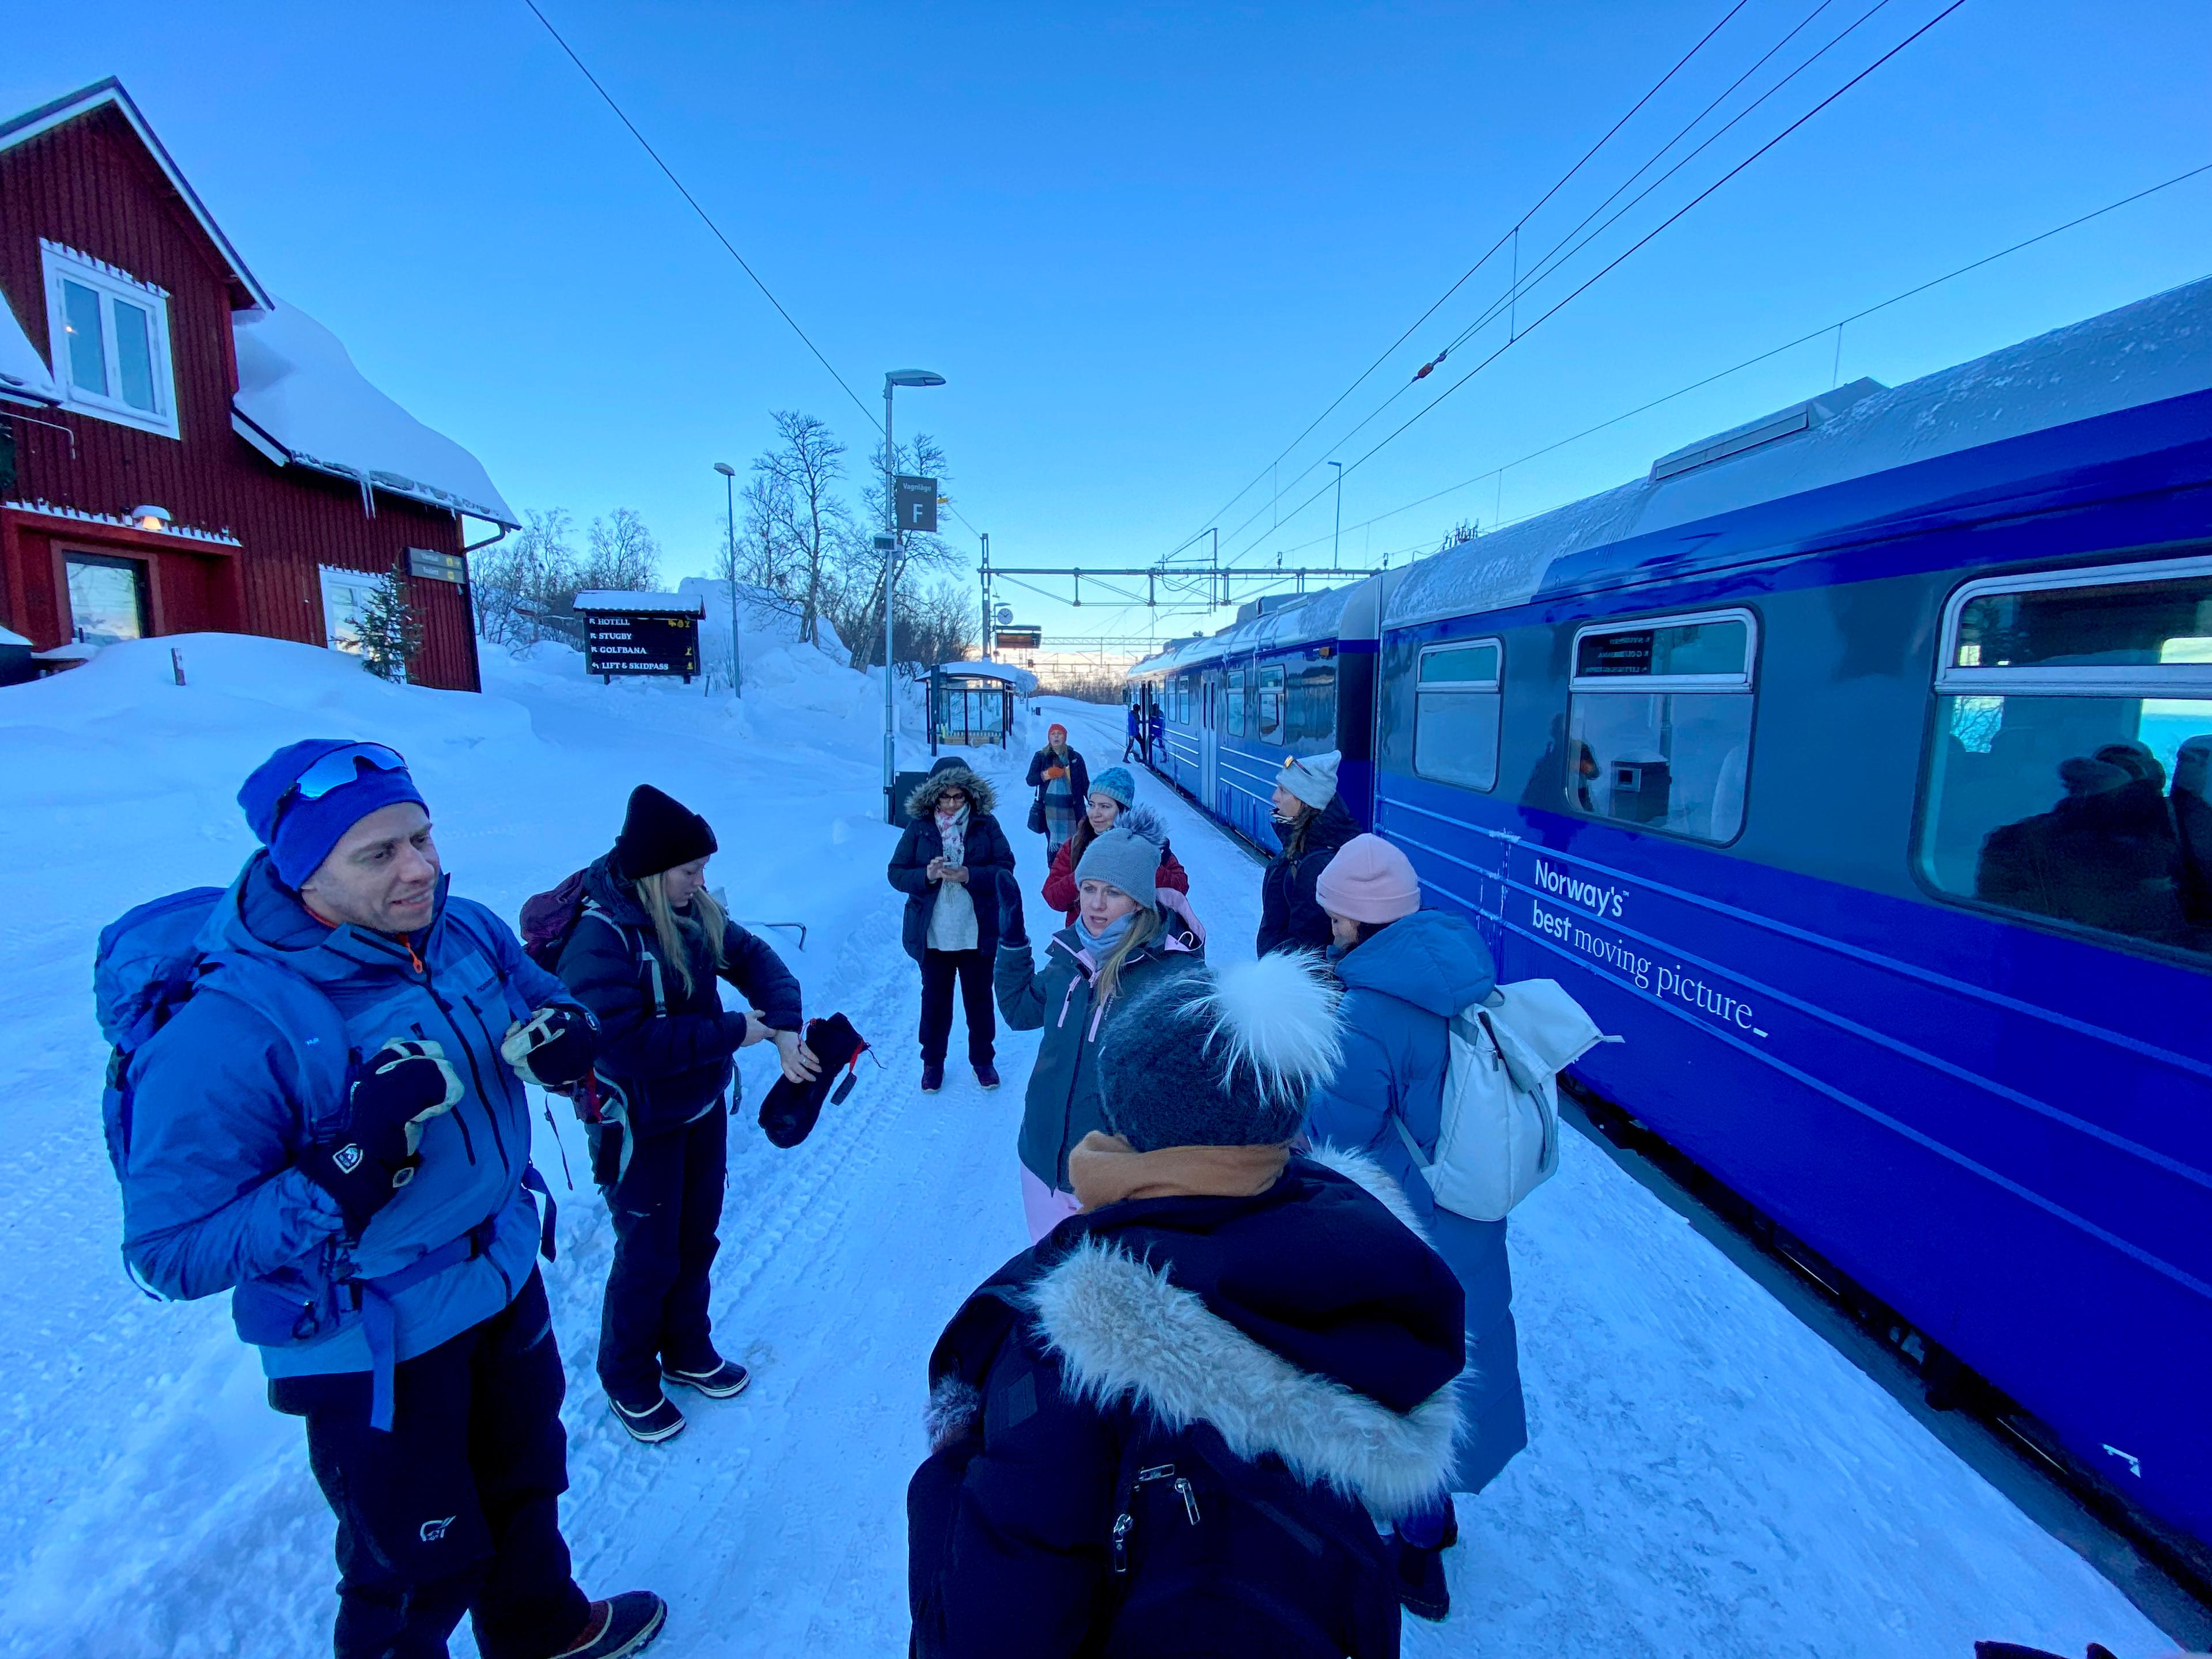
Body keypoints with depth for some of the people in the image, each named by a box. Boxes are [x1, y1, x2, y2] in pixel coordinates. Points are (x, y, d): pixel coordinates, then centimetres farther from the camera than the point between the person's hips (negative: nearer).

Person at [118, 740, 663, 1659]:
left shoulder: (468, 933, -12)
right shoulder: (226, 1032, -28)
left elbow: (553, 1010, 5)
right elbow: (171, 1252, -24)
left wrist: (558, 1038, -18)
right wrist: (353, 1170, -37)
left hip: (508, 1279, 6)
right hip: (377, 1350, -6)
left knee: (526, 1484, 31)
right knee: (419, 1568, 17)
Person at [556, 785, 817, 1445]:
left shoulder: (694, 914, -4)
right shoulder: (600, 936, -26)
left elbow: (756, 958, -1)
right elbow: (626, 1042, -32)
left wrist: (785, 1031, -18)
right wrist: (732, 1032, -25)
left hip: (705, 1107, 7)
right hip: (639, 1126, -7)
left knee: (697, 1241, 21)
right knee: (649, 1258, 11)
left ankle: (688, 1351, 44)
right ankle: (628, 1379, 36)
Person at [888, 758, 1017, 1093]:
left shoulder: (986, 824, -3)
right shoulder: (919, 826, -2)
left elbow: (1005, 868, -8)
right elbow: (896, 873, -4)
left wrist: (969, 875, -23)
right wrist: (927, 875, -23)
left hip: (978, 933, 0)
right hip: (932, 934, 0)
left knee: (979, 998, 13)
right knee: (935, 999, 13)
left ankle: (983, 1058, 32)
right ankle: (932, 1061, 32)